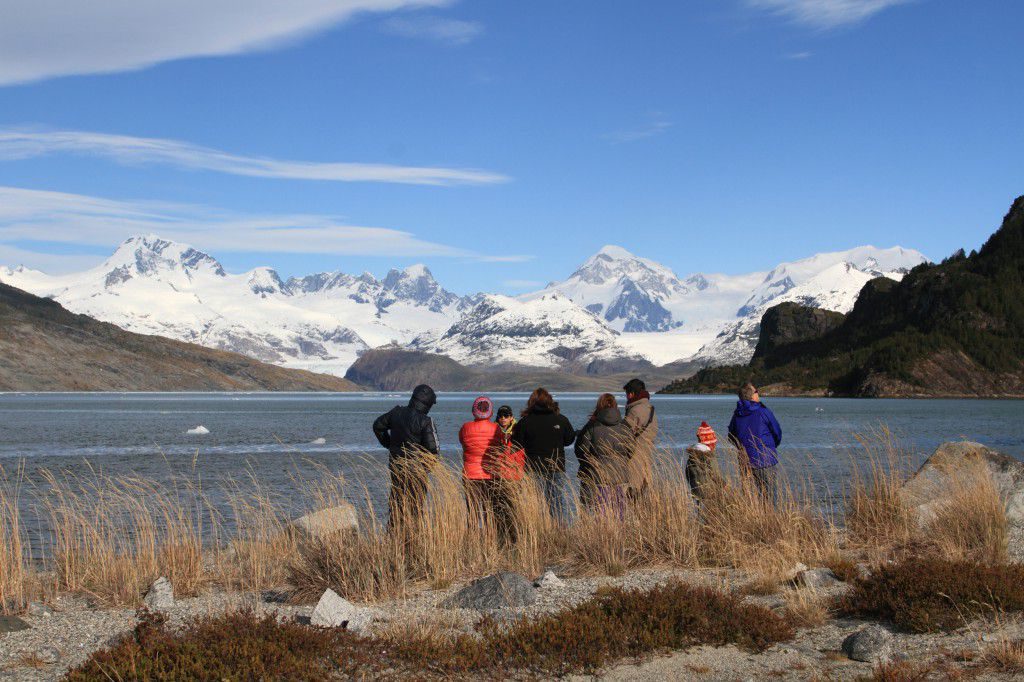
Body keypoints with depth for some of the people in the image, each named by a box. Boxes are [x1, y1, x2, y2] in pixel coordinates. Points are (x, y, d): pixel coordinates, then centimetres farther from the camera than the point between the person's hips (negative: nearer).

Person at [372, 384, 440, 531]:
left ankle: (393, 531, 19)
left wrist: (389, 444, 21)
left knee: (396, 498, 16)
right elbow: (432, 447, -18)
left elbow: (378, 426, 13)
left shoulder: (397, 413, -1)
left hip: (396, 464, 5)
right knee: (416, 502, 3)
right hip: (417, 468, -5)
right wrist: (430, 464, 1)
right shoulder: (425, 421, -18)